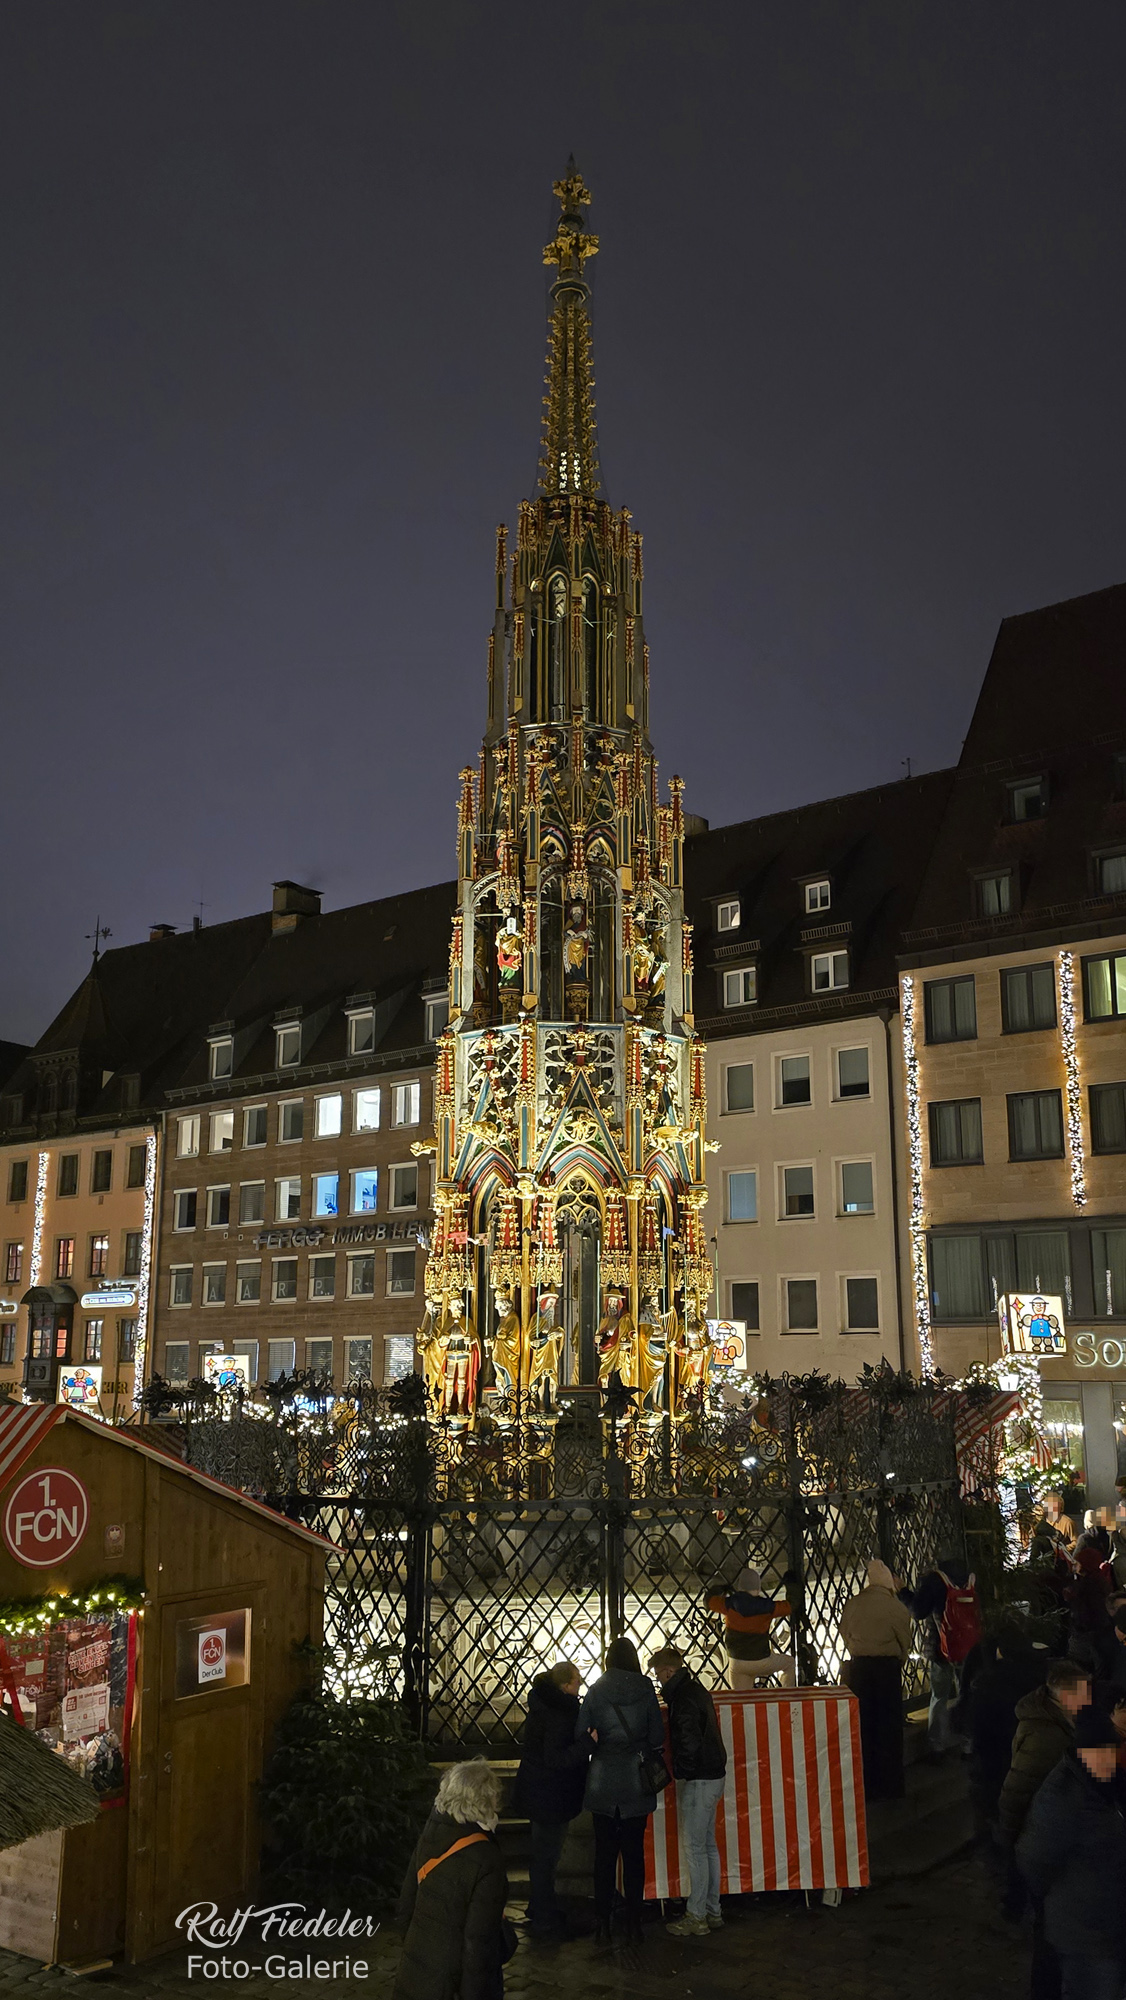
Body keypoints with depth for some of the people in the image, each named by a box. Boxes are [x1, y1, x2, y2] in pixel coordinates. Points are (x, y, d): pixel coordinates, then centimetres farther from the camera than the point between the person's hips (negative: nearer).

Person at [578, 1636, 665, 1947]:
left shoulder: (594, 1693, -4)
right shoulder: (646, 1691, -5)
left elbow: (580, 1735, -5)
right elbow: (657, 1738, -2)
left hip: (603, 1782, 0)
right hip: (636, 1782, 0)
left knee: (604, 1852, 9)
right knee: (634, 1852, 9)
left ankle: (603, 1924, 12)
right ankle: (633, 1925, 12)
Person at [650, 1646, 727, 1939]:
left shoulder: (684, 1700, -19)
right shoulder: (697, 1691, 11)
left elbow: (689, 1743, -24)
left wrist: (679, 1772, -10)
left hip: (698, 1780, -10)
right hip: (713, 1775, 10)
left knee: (695, 1849, -2)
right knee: (708, 1846, 16)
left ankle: (696, 1917, 5)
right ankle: (713, 1912, 23)